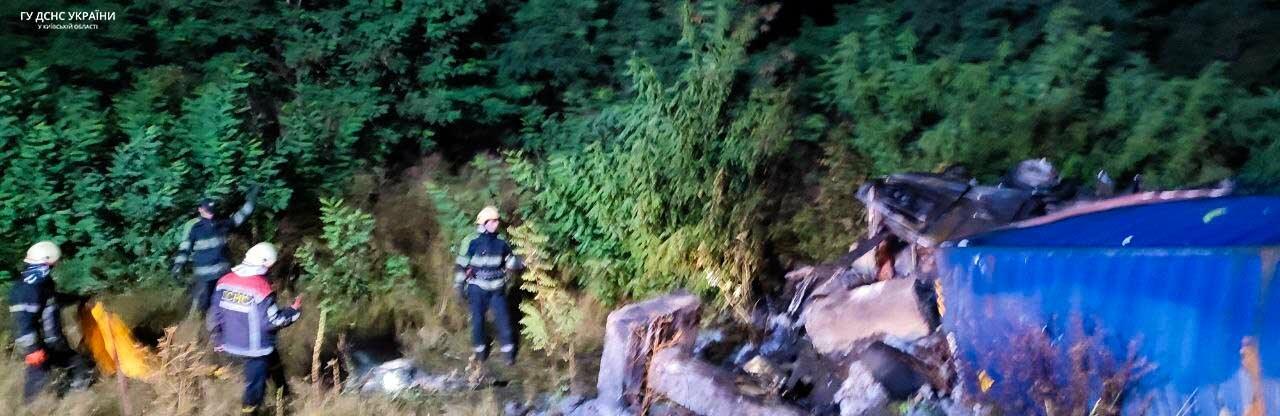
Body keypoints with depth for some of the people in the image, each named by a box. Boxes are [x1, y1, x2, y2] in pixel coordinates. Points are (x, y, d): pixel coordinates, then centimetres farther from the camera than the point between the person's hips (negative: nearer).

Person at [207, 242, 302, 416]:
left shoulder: (225, 281, -4)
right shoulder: (262, 288, -25)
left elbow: (214, 313, 3)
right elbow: (273, 321, -21)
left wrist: (217, 339, 15)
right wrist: (294, 310, -5)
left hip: (232, 344, 8)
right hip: (256, 349, -8)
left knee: (273, 361, 30)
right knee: (255, 386, 9)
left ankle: (284, 394, 49)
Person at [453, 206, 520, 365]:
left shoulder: (501, 243, 1)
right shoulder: (473, 243, -11)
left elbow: (511, 262, 15)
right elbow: (461, 265, -6)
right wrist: (459, 286, -7)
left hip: (497, 289, 3)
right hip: (478, 288, -2)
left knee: (503, 318, 1)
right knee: (478, 319, 6)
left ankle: (509, 350, 12)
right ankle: (480, 349, 24)